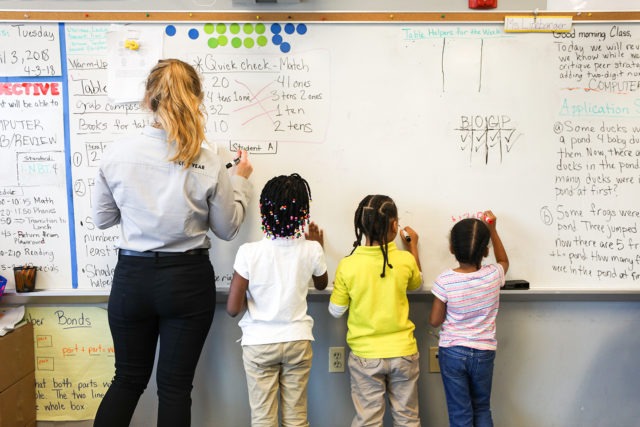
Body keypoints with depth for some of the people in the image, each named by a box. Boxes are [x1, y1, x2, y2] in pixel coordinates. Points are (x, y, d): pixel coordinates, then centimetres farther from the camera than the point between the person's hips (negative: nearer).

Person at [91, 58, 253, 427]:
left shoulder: (117, 153, -8)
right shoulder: (207, 162, -12)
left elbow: (102, 219, 5)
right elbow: (227, 228, 0)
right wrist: (240, 180, 12)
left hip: (132, 276, 2)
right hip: (187, 278, -2)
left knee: (128, 380, 21)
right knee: (175, 386, 12)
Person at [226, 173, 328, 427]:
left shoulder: (249, 252, -17)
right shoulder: (311, 250, -10)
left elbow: (233, 309, -15)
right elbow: (321, 284, 13)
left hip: (259, 343, -2)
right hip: (298, 341, 2)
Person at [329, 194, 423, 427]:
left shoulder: (347, 265, -15)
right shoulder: (405, 259, -11)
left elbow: (336, 310, -4)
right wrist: (413, 247, 22)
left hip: (365, 355, -1)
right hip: (403, 352, 1)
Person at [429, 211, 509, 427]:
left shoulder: (445, 280, -19)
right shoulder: (493, 275, -13)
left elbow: (434, 321, -9)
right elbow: (504, 261, 14)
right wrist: (492, 230, 16)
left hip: (452, 352, -2)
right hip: (483, 353, 2)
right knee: (482, 409, 22)